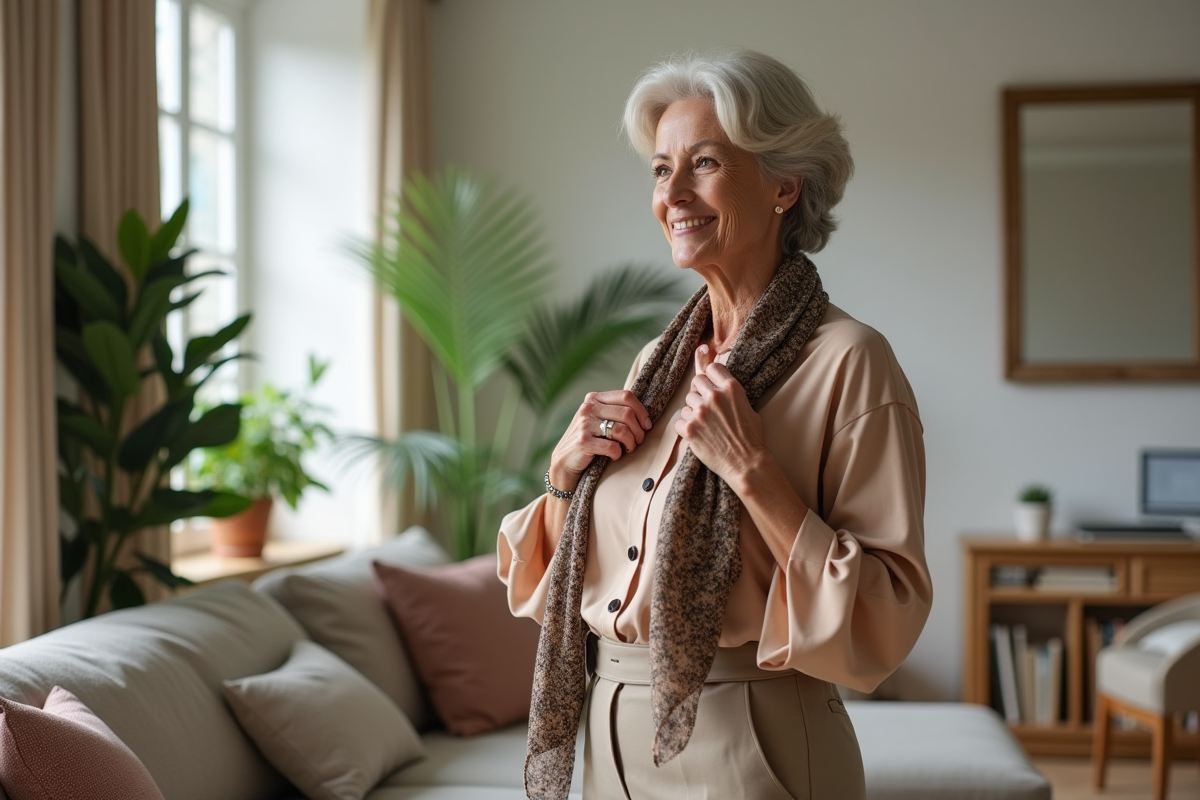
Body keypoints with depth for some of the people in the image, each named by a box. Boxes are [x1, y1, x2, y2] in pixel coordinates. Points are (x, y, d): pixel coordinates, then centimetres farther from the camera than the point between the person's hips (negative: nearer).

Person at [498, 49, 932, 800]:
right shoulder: (659, 361, 6)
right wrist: (566, 471, -6)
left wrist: (752, 469, -24)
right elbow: (551, 578, 11)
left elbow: (885, 623, -19)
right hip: (616, 736, 6)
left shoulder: (845, 361, -13)